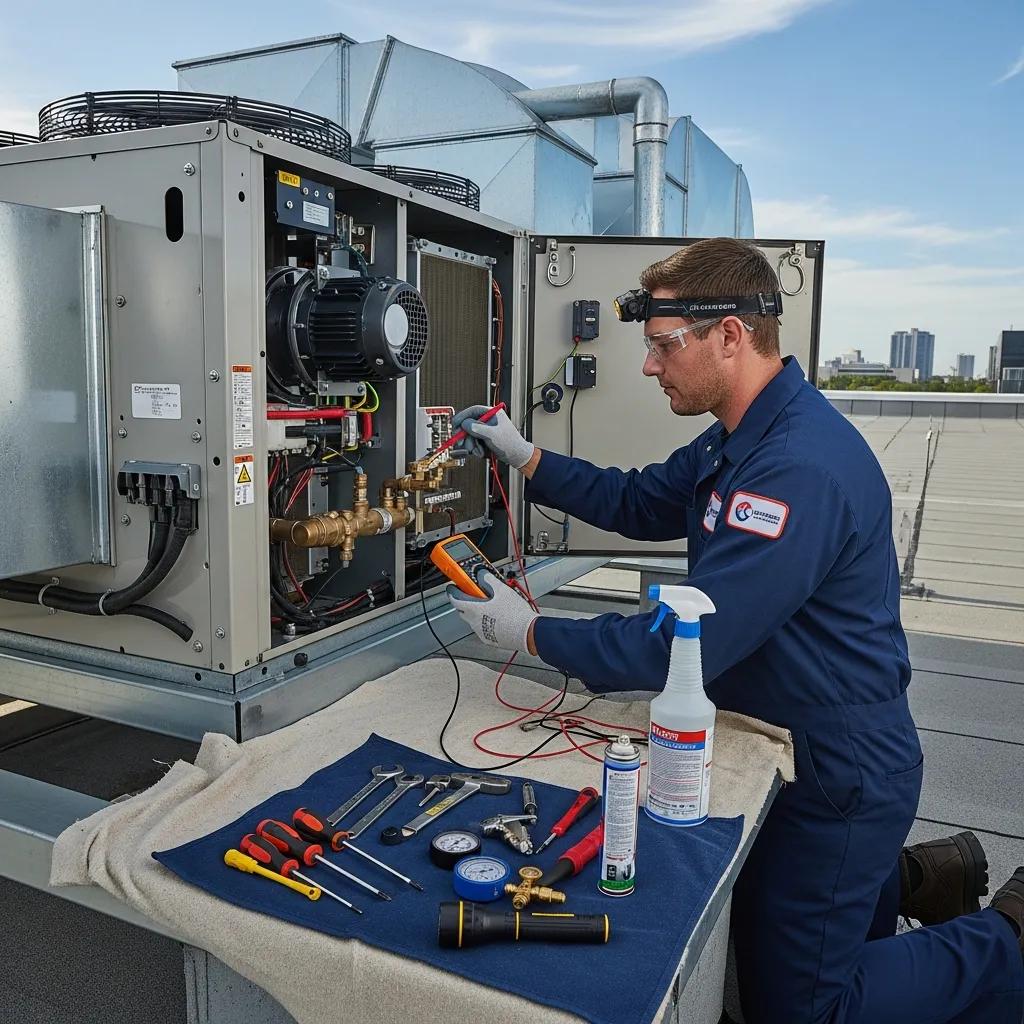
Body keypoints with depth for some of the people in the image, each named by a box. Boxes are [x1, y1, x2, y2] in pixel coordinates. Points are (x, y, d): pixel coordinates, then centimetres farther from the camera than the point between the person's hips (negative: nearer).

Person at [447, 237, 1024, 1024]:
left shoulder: (800, 470, -32)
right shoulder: (743, 436, 1)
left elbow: (680, 650, -31)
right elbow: (641, 504, 12)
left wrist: (531, 632, -19)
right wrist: (525, 457, 2)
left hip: (838, 774, -9)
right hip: (786, 745, 10)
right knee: (755, 930, 26)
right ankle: (916, 877, 34)